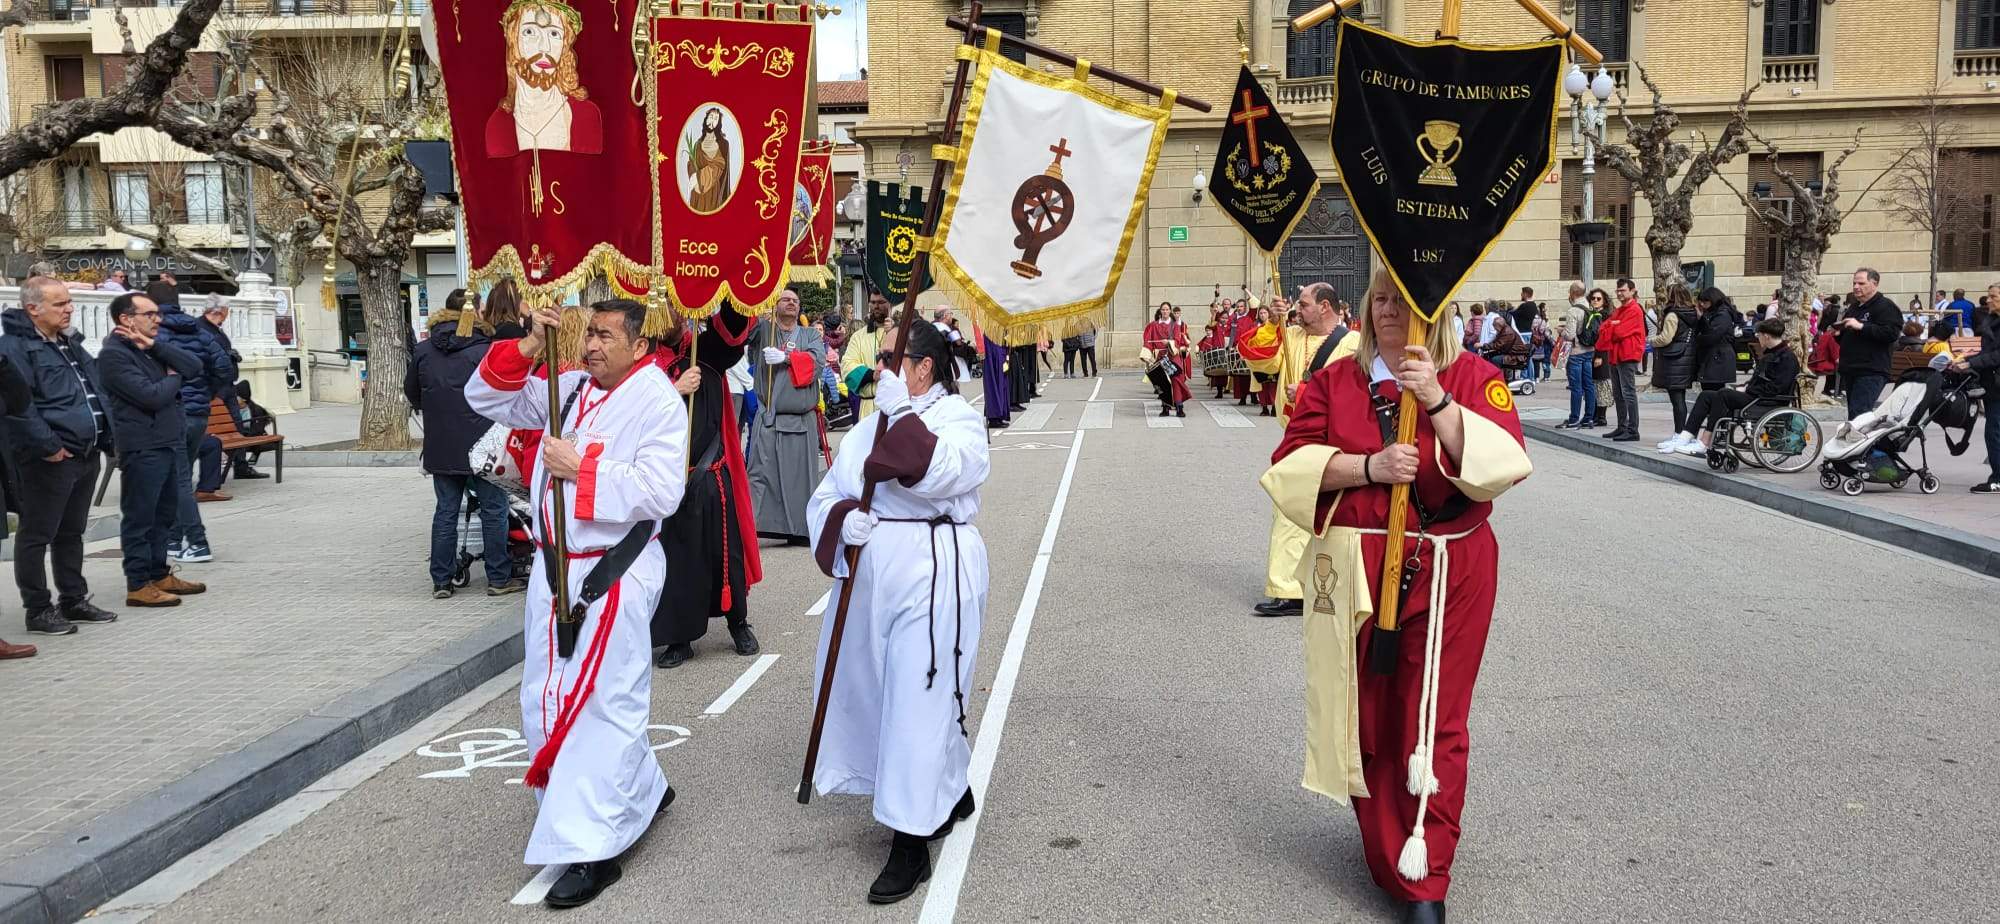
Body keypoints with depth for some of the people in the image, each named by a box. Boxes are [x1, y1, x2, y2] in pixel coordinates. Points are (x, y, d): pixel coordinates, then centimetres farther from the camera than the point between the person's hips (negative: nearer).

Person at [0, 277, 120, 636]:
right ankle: (38, 610, 7)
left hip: (86, 455, 9)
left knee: (72, 532, 17)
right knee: (37, 535, 1)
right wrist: (48, 446, -22)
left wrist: (107, 435, 15)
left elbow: (98, 390, 25)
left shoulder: (71, 344, 18)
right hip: (49, 459, -9)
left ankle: (74, 601, 26)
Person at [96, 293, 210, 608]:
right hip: (141, 448, -9)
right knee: (139, 518, -3)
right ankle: (138, 586, 2)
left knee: (164, 513, 15)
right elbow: (152, 396, -22)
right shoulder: (113, 354, -13)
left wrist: (154, 345, -8)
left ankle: (159, 575, 25)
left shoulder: (150, 347, 14)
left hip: (168, 443, 9)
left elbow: (194, 367, 2)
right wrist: (173, 378, -3)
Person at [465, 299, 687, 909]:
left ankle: (590, 850, 3)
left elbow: (660, 493, -21)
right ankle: (640, 792, 32)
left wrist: (581, 468, -19)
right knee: (546, 699, 15)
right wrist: (527, 348, -1)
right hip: (555, 567, 8)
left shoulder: (657, 402, -11)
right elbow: (486, 399, 13)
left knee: (602, 704, -5)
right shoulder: (570, 389, 10)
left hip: (616, 575, -8)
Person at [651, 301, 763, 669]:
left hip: (713, 476, 1)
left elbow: (733, 325, -11)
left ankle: (738, 623, 28)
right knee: (677, 558, 5)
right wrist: (675, 391, -19)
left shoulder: (704, 350, 4)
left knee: (725, 551, 9)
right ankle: (679, 638, 17)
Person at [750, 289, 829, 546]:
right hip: (769, 417, -2)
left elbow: (817, 359, -4)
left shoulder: (810, 335, 15)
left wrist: (785, 357, -15)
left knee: (801, 475, 5)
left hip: (803, 417, 2)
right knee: (761, 472, -8)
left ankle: (799, 530, 12)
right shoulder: (763, 329, 11)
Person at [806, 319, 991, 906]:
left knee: (920, 700, -6)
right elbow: (826, 496, 10)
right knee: (871, 691, 15)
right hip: (869, 573, 8)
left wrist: (900, 410, -22)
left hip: (934, 576, -7)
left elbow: (939, 473, -25)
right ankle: (951, 797, 38)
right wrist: (843, 521, -12)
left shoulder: (959, 419, -4)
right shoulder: (871, 428, 13)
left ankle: (912, 843, 6)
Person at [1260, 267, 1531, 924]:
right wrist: (1368, 465, -16)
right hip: (1355, 568, 2)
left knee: (1434, 726, 0)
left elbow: (1503, 463, -11)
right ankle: (1387, 859, 27)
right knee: (1366, 719, 8)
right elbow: (1292, 464, -1)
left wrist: (1437, 401, -21)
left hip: (1447, 571, -1)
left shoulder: (1473, 377, 3)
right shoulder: (1333, 381, 7)